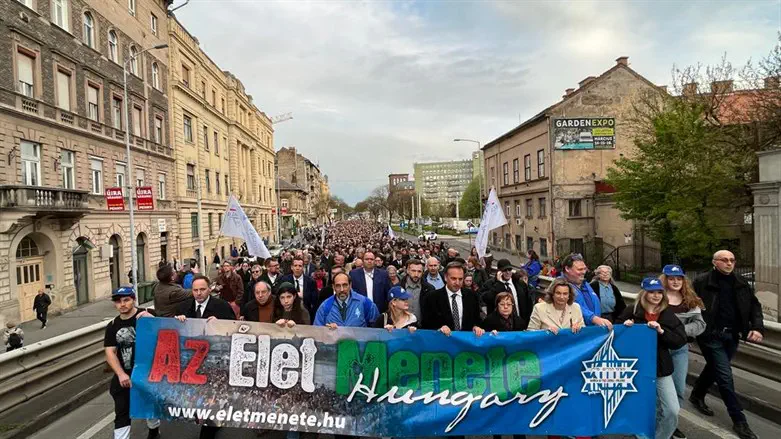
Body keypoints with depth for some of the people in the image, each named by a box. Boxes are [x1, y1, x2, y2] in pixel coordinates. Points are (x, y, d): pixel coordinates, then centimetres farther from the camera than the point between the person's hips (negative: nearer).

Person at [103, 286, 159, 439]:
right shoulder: (112, 326, 2)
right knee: (121, 413, 2)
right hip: (123, 375, 2)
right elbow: (110, 352, -3)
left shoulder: (146, 317, -10)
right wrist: (121, 374, -17)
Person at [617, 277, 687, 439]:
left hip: (661, 369, 2)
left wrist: (661, 331, -20)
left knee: (672, 411, 0)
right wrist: (624, 326, -20)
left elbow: (680, 341, -6)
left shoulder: (668, 315, 0)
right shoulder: (632, 311, -7)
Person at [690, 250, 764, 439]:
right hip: (711, 335, -6)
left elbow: (754, 305, 10)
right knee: (725, 376, -4)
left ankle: (697, 396, 43)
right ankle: (739, 420, 6)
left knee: (714, 368, 20)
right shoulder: (702, 282, -11)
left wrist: (757, 327, -5)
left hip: (732, 336, 6)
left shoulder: (741, 283, 7)